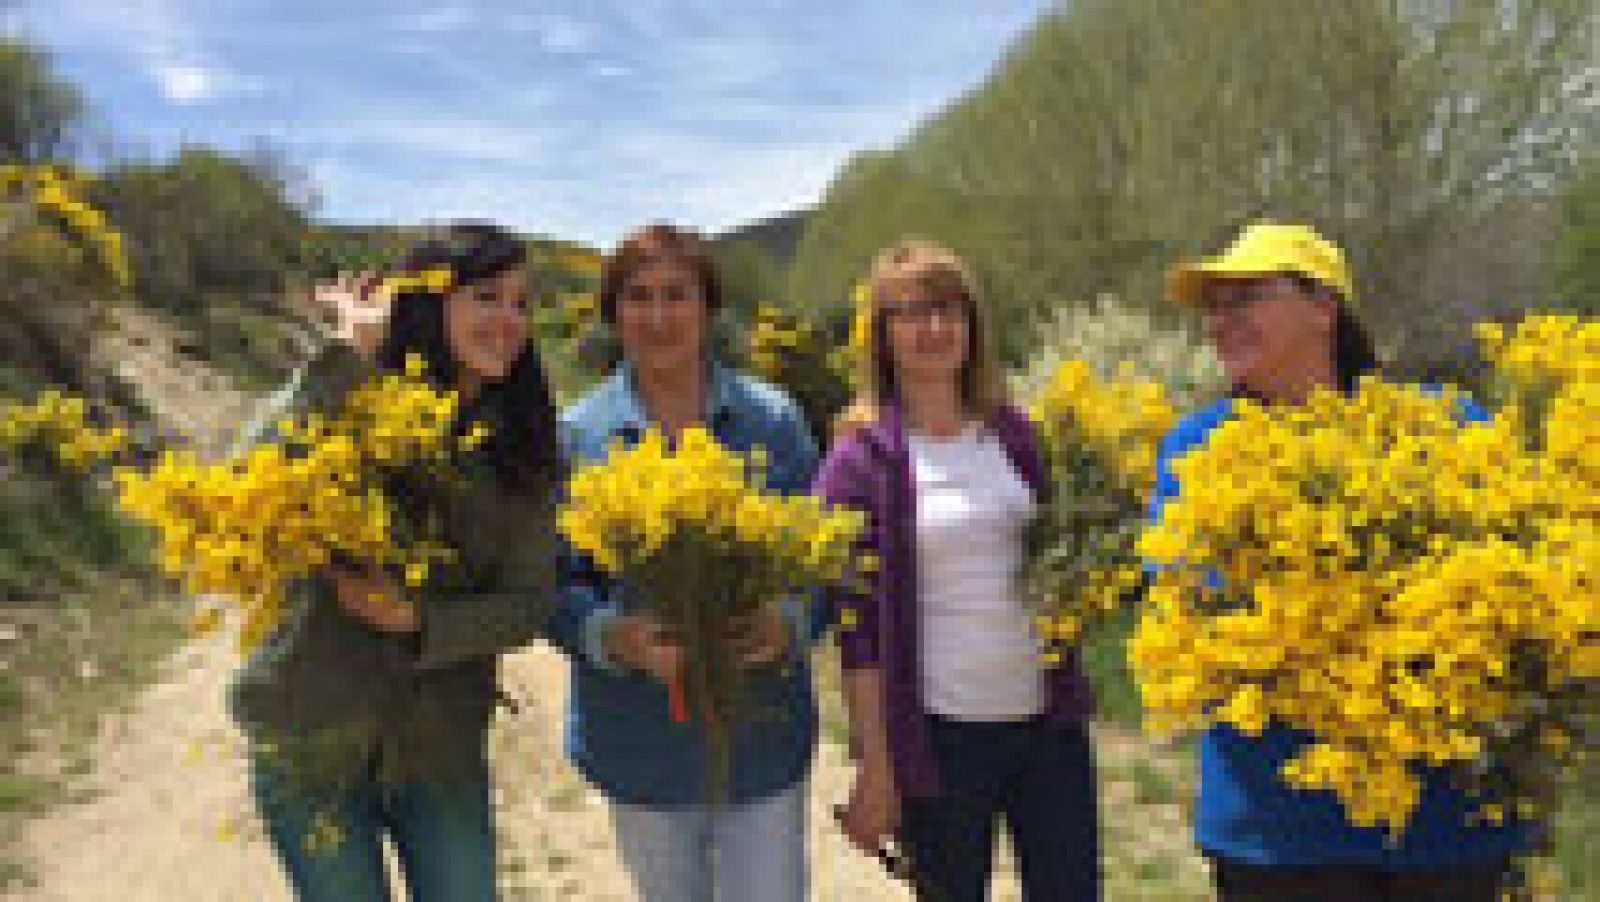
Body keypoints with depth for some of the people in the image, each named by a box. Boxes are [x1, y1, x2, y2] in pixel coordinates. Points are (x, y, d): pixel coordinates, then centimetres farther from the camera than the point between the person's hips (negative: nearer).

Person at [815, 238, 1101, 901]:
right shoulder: (863, 458, -8)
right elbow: (860, 627, -9)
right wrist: (876, 768, -9)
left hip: (1047, 719, 4)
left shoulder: (1012, 431, 4)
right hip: (941, 734, -4)